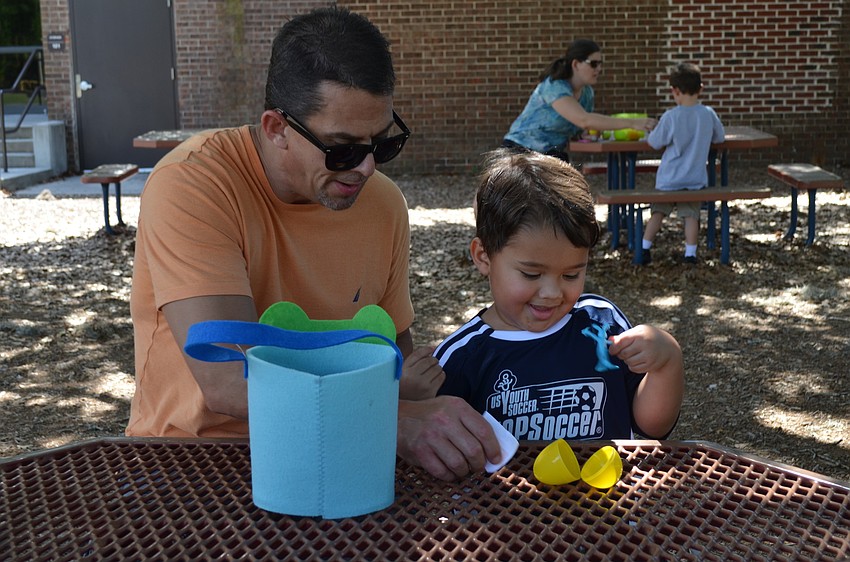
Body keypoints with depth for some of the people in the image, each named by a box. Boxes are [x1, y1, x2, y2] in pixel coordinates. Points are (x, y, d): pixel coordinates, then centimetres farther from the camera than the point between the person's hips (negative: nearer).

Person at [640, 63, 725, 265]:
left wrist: (650, 135, 15)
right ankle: (690, 253, 5)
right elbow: (720, 137, 9)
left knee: (658, 212, 13)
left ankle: (644, 249, 12)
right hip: (696, 179, 1)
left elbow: (655, 142, -6)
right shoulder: (708, 114, -7)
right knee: (691, 215, 9)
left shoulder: (670, 117, -16)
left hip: (669, 179, -1)